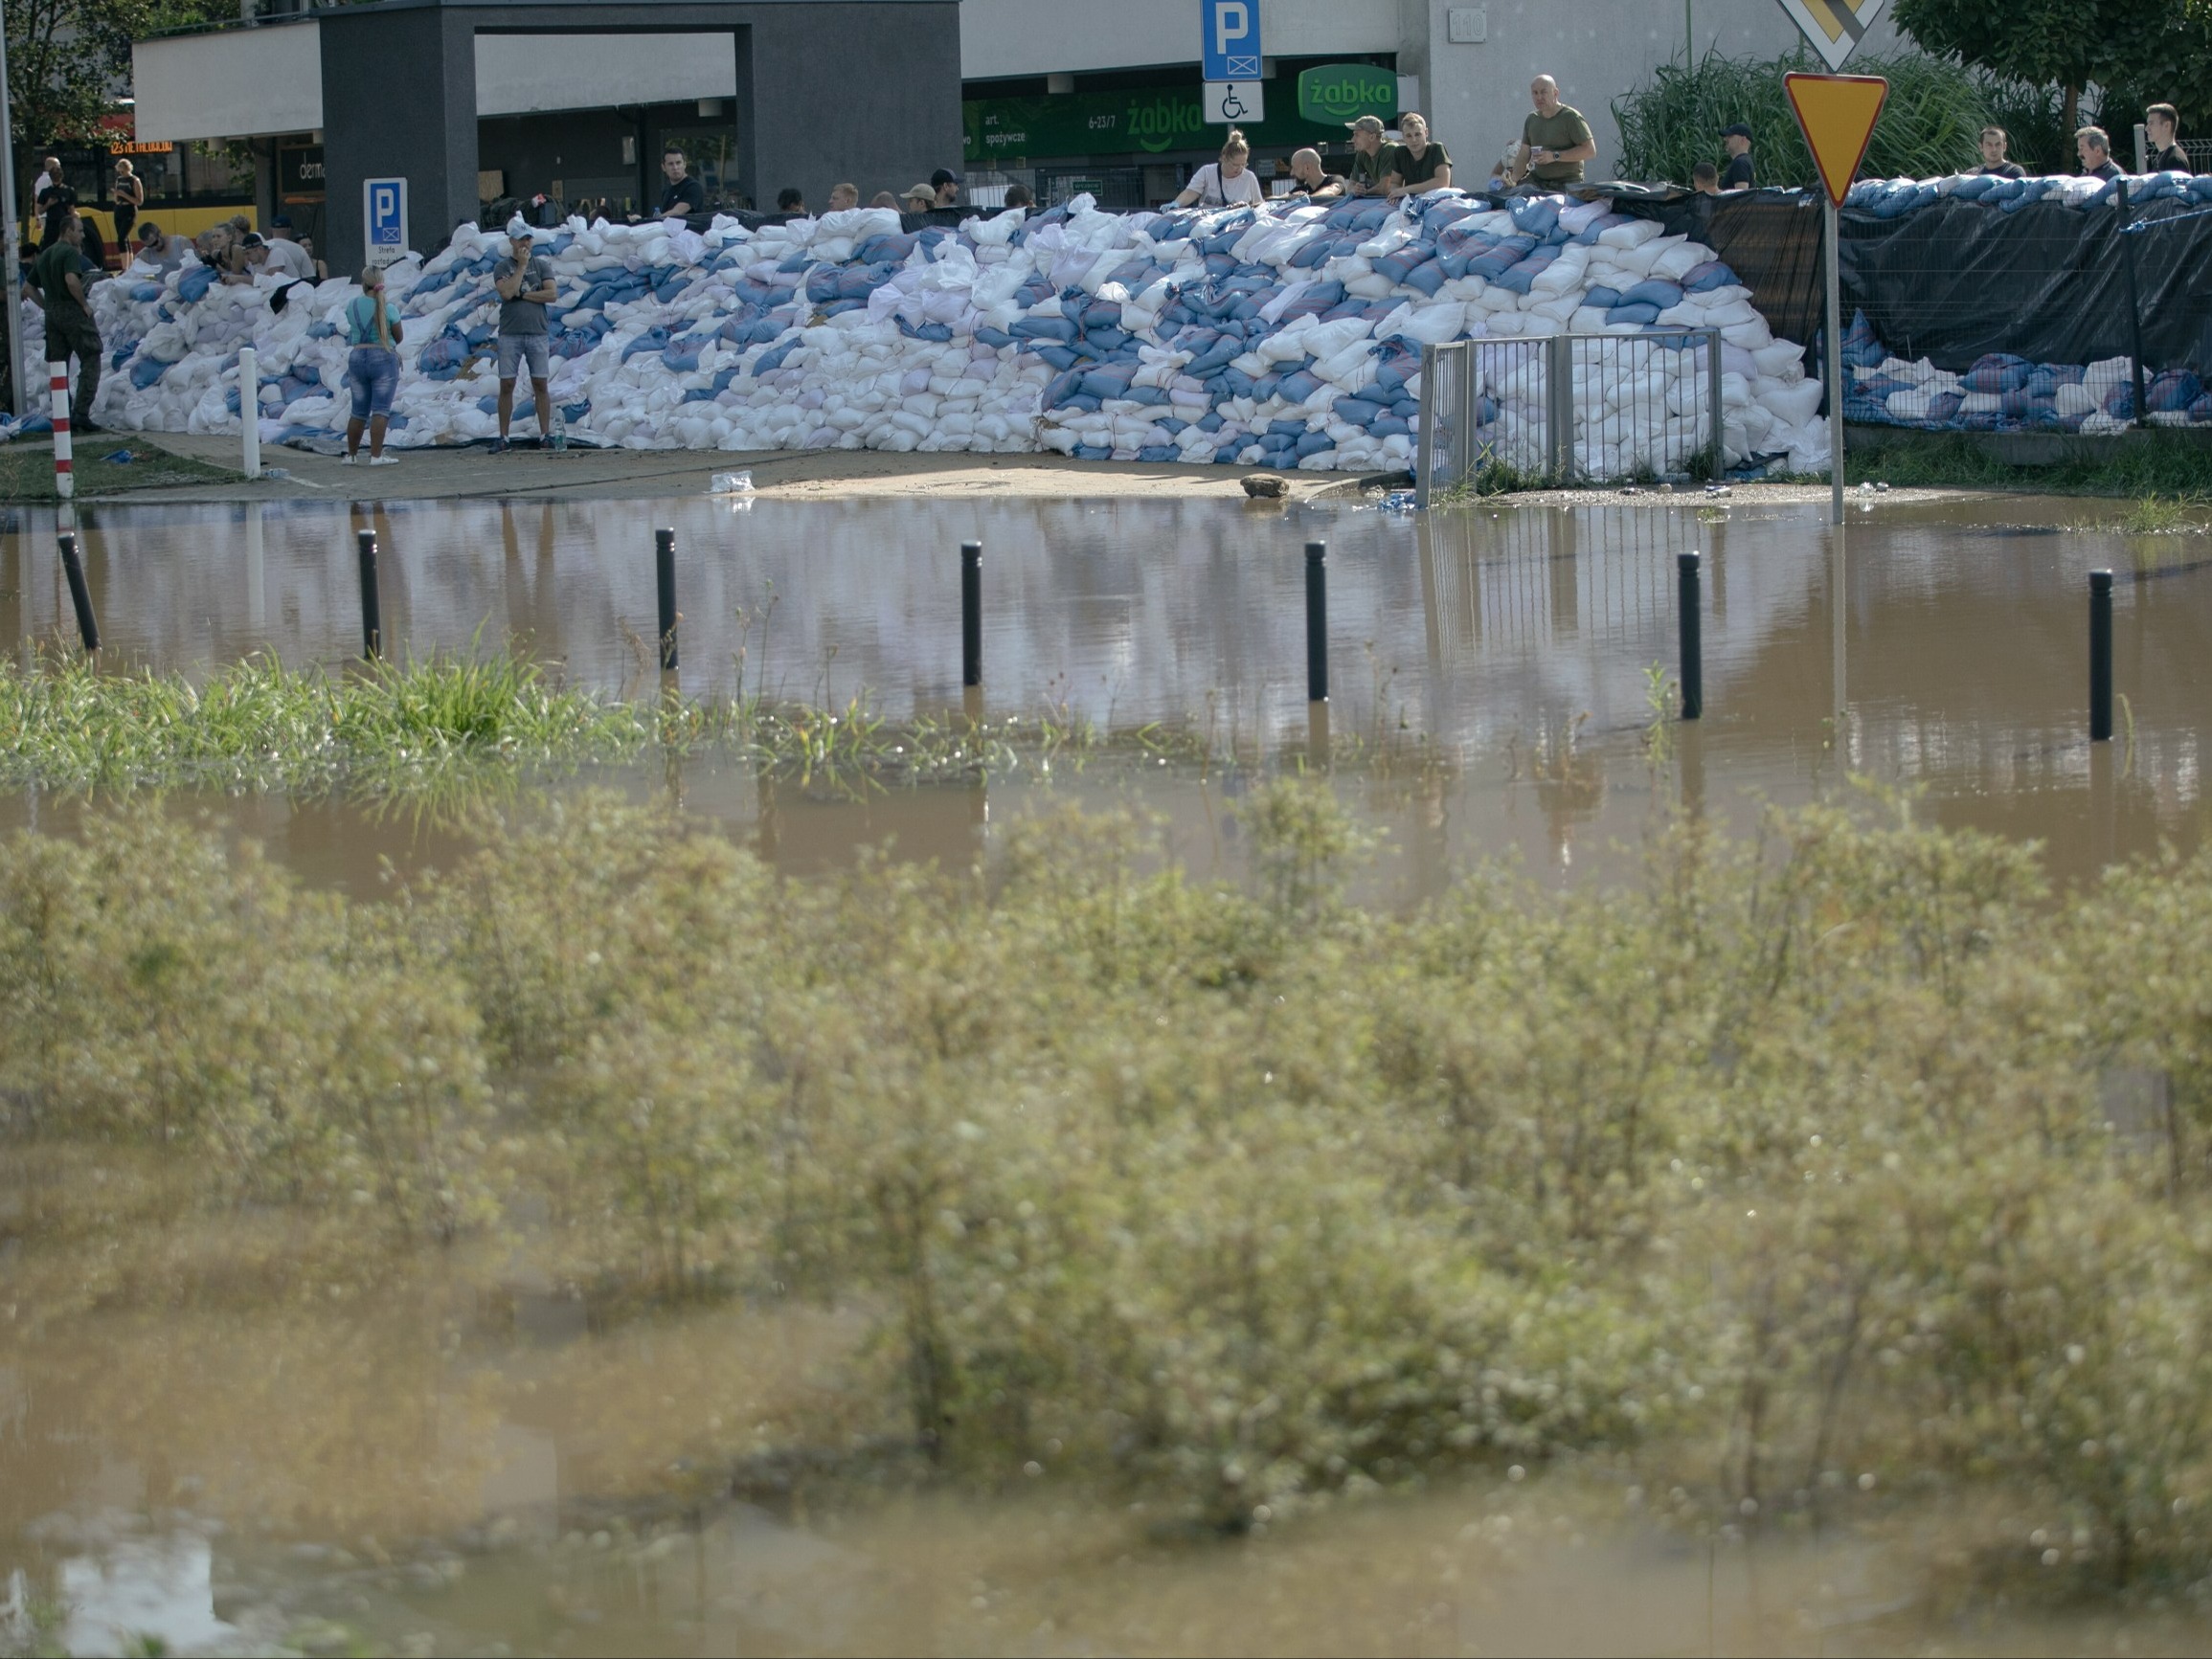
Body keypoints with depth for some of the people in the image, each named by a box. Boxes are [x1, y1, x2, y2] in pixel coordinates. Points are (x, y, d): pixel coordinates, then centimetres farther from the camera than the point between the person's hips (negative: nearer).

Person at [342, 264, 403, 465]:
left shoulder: (352, 306, 1)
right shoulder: (387, 307, -10)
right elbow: (399, 337, 0)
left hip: (357, 358, 4)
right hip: (383, 358, -4)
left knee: (359, 411, 14)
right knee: (380, 410, -4)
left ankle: (351, 454, 21)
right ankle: (376, 455, -10)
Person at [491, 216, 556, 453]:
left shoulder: (541, 264, 8)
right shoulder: (502, 267, 5)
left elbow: (552, 294, -4)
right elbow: (507, 292, -13)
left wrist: (522, 294, -7)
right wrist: (521, 266, -8)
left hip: (536, 333, 1)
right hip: (510, 334, -1)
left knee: (540, 384, 1)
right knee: (506, 385, -2)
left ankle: (545, 434, 4)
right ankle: (503, 438, 2)